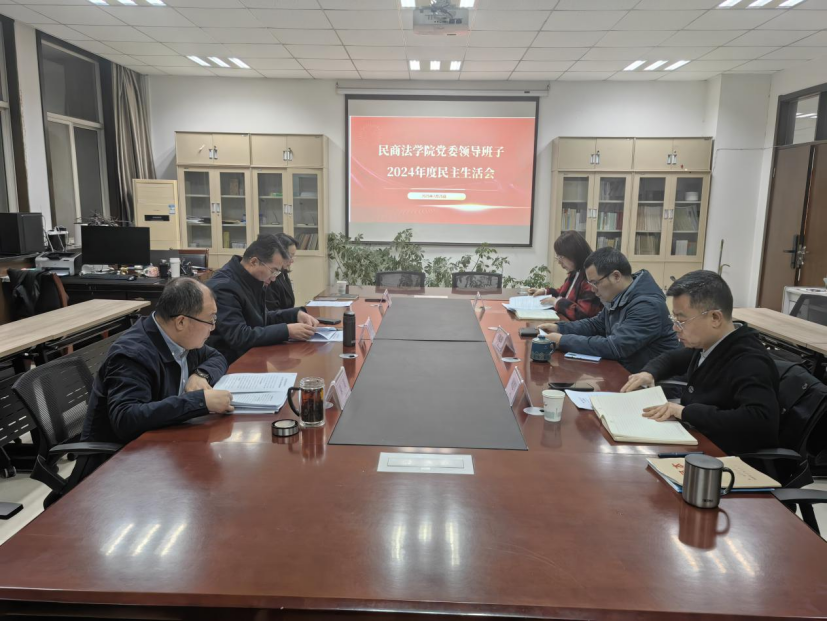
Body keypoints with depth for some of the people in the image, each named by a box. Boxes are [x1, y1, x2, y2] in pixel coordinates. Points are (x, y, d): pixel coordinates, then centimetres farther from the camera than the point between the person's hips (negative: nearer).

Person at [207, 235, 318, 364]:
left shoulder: (251, 281, 4)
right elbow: (239, 337, -29)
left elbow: (262, 318, 18)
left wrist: (296, 314, 2)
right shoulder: (223, 287, -22)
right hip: (229, 364, -8)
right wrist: (287, 331, -27)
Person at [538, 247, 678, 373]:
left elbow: (614, 347, -31)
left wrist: (564, 341, -25)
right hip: (622, 369, 8)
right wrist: (559, 328, 2)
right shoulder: (618, 297, 3)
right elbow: (596, 324, 18)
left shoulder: (647, 305, -26)